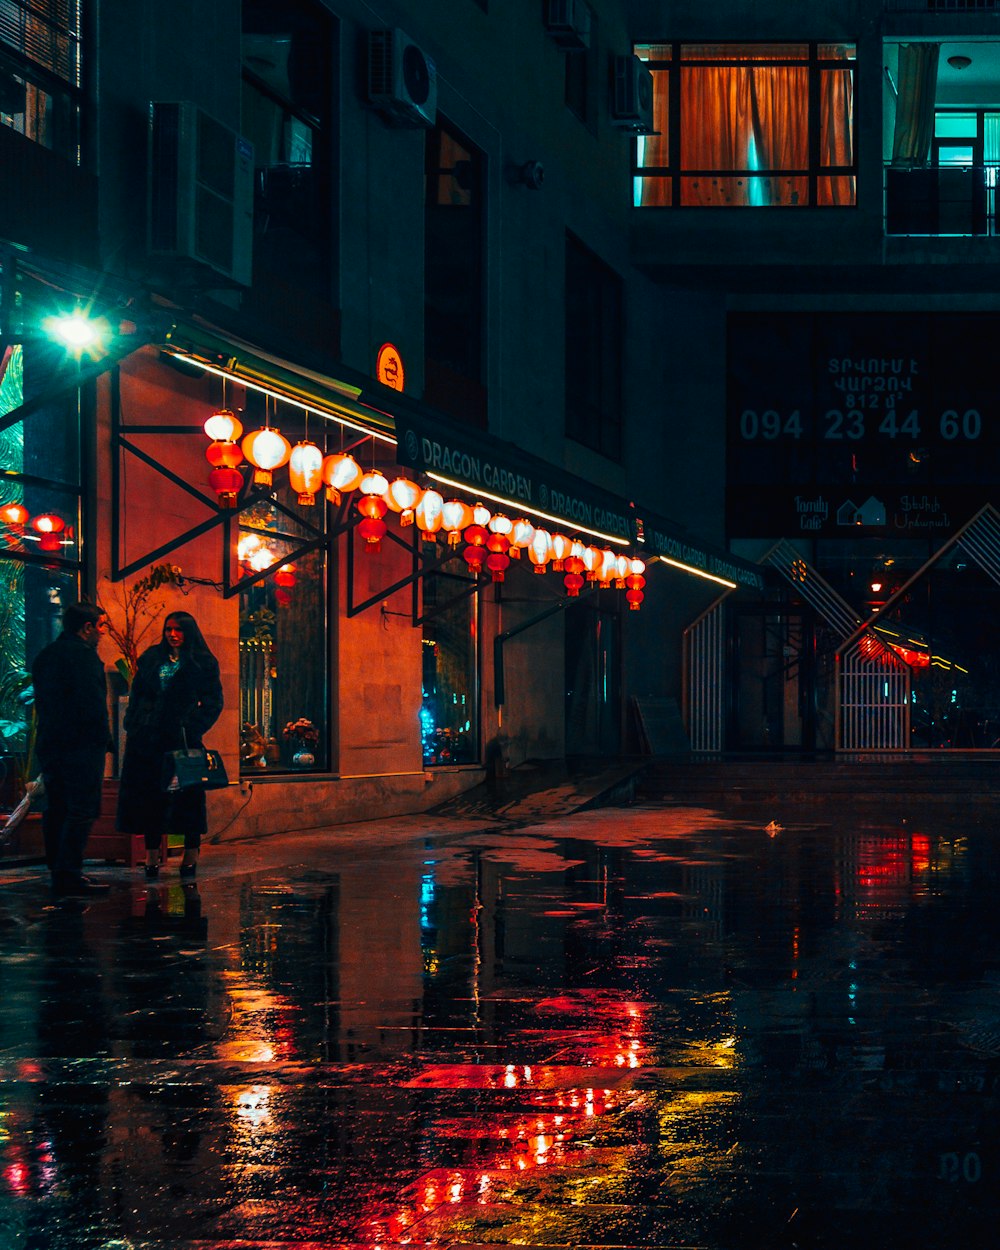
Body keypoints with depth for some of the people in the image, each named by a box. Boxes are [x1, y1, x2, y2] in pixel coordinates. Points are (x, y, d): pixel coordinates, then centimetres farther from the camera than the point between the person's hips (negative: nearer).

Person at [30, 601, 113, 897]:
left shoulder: (44, 655, 16)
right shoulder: (83, 653, -12)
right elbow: (92, 702, -19)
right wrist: (102, 739, -9)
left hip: (49, 744, 9)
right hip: (80, 745, -9)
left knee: (57, 810, 12)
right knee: (81, 811, -8)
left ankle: (57, 871, 16)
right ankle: (69, 875, -12)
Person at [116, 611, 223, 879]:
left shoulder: (203, 663, 4)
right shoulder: (151, 658, 14)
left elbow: (213, 702, 2)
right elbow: (136, 694, 16)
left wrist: (194, 728, -9)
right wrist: (133, 726, 4)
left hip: (182, 737, -3)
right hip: (147, 737, 3)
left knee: (187, 794, -3)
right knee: (150, 794, 1)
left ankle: (191, 855, 5)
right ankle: (152, 854, 6)